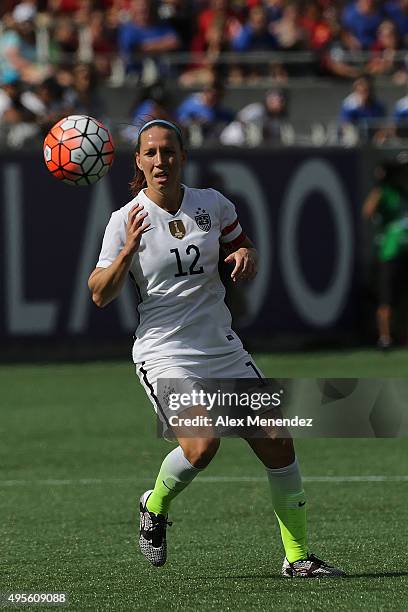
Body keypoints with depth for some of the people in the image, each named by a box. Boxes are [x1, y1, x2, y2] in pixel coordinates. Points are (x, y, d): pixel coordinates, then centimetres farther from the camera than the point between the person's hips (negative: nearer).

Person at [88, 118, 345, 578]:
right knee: (201, 444, -25)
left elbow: (243, 247, 19)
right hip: (165, 354, -4)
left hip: (222, 348, 4)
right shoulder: (127, 220, -6)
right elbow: (100, 295, -7)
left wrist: (246, 256, -5)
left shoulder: (213, 205, 3)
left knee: (278, 444, -4)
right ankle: (155, 506, 7)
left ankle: (297, 557, 8)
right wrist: (127, 251, -24)